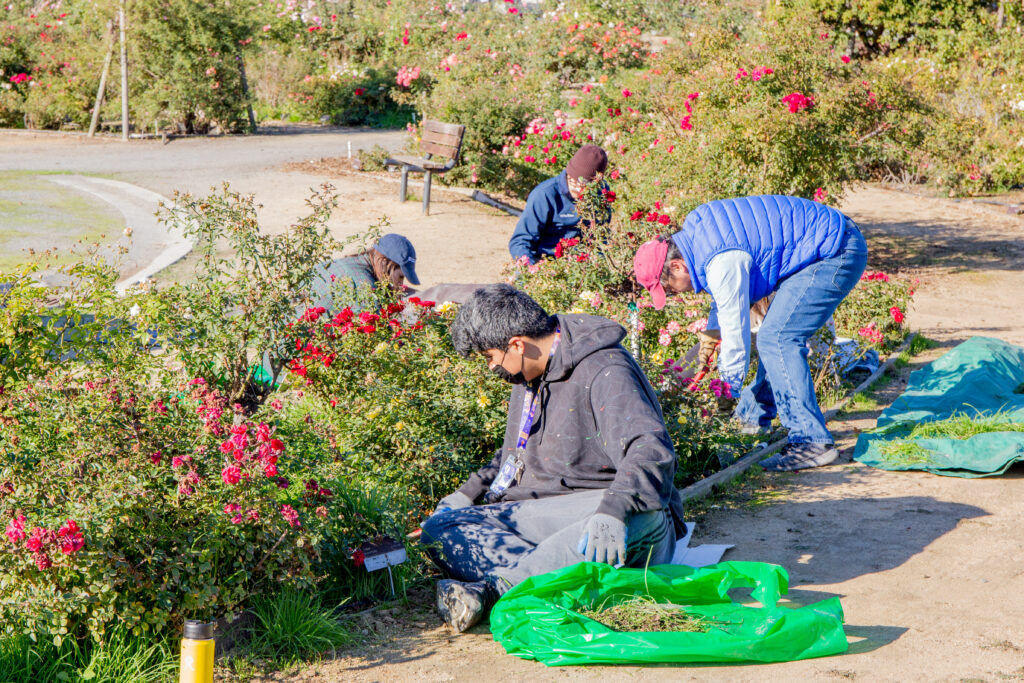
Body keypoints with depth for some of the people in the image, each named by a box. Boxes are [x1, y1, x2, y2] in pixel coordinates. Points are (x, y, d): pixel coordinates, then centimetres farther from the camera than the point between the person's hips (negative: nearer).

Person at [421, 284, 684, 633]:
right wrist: (471, 492, 18)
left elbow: (653, 449, -29)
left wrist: (612, 511, -44)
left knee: (642, 519, -43)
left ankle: (490, 588, -50)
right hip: (545, 512, 7)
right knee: (440, 528, -13)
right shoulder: (529, 374, 14)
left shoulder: (605, 372, -14)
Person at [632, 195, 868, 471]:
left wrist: (726, 394, -8)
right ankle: (754, 414, 35)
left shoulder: (723, 263, -24)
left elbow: (736, 333, -17)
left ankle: (811, 442, -18)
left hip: (836, 253, -11)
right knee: (776, 334, 20)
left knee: (776, 339, -16)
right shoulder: (694, 234, 7)